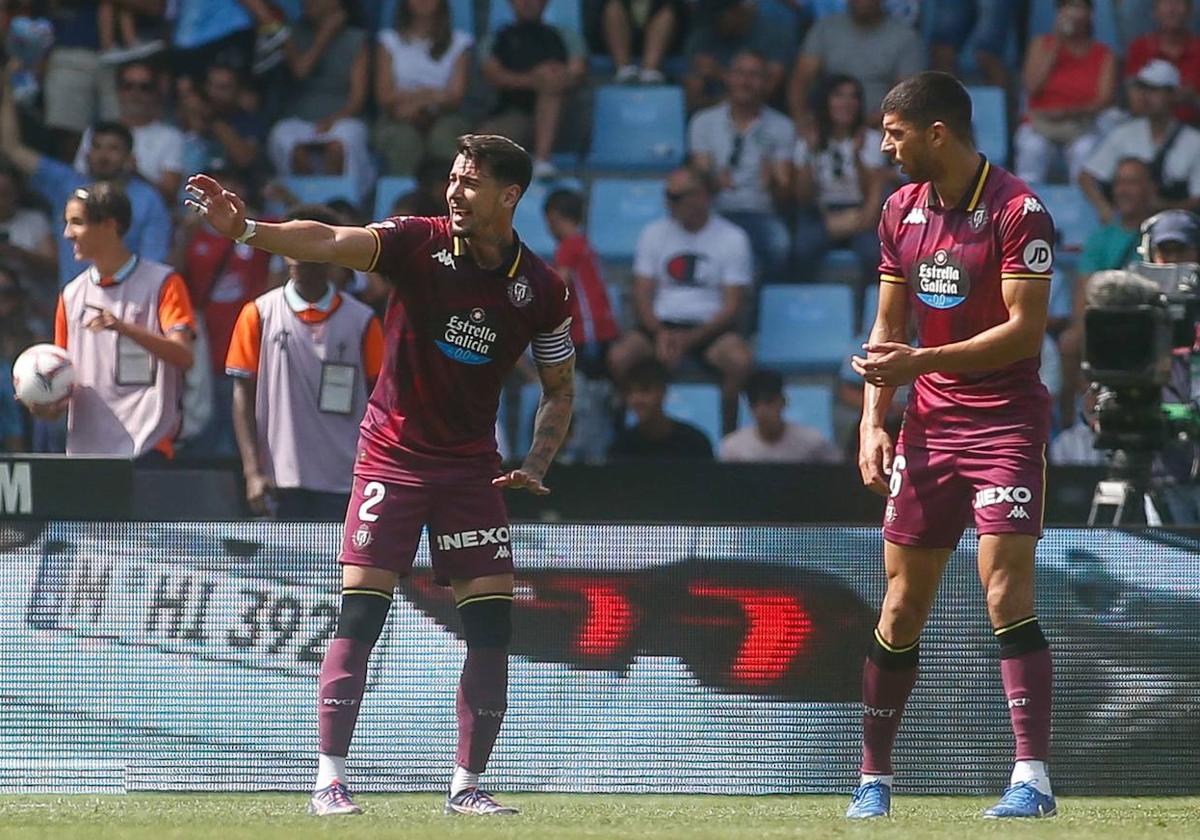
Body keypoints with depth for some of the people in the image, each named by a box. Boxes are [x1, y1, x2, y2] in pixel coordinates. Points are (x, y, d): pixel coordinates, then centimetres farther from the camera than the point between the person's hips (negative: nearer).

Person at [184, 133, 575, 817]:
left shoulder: (542, 289, -3)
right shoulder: (421, 242, -10)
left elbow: (560, 388, 9)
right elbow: (330, 242, -25)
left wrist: (535, 467, -6)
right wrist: (246, 229, -42)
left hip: (472, 466, 3)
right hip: (391, 454, -2)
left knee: (492, 623, -2)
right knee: (360, 612, -10)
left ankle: (466, 786, 9)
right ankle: (330, 780, -6)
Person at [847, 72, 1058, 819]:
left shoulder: (1018, 211, -13)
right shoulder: (901, 211, 9)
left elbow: (1025, 330, -18)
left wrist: (922, 362, -24)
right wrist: (873, 419, 3)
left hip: (1007, 421, -6)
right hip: (928, 427, 6)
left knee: (1007, 595, -16)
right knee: (903, 603, 6)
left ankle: (1033, 778, -16)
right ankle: (874, 779, 15)